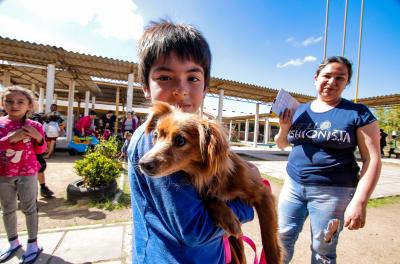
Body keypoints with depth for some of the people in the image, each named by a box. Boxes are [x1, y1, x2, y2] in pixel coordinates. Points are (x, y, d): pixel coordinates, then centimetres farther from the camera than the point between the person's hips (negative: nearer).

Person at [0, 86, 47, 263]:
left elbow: (40, 151, 0)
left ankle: (33, 243, 18)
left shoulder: (34, 126, -5)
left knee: (29, 208, 5)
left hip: (27, 174, -2)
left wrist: (38, 137, -18)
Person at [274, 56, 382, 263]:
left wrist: (359, 201, -15)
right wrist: (284, 127, -5)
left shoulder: (358, 113, -4)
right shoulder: (299, 110, 7)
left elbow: (373, 160, -7)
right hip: (293, 185, 4)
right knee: (282, 238, 12)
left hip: (332, 192, -3)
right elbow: (281, 144, 15)